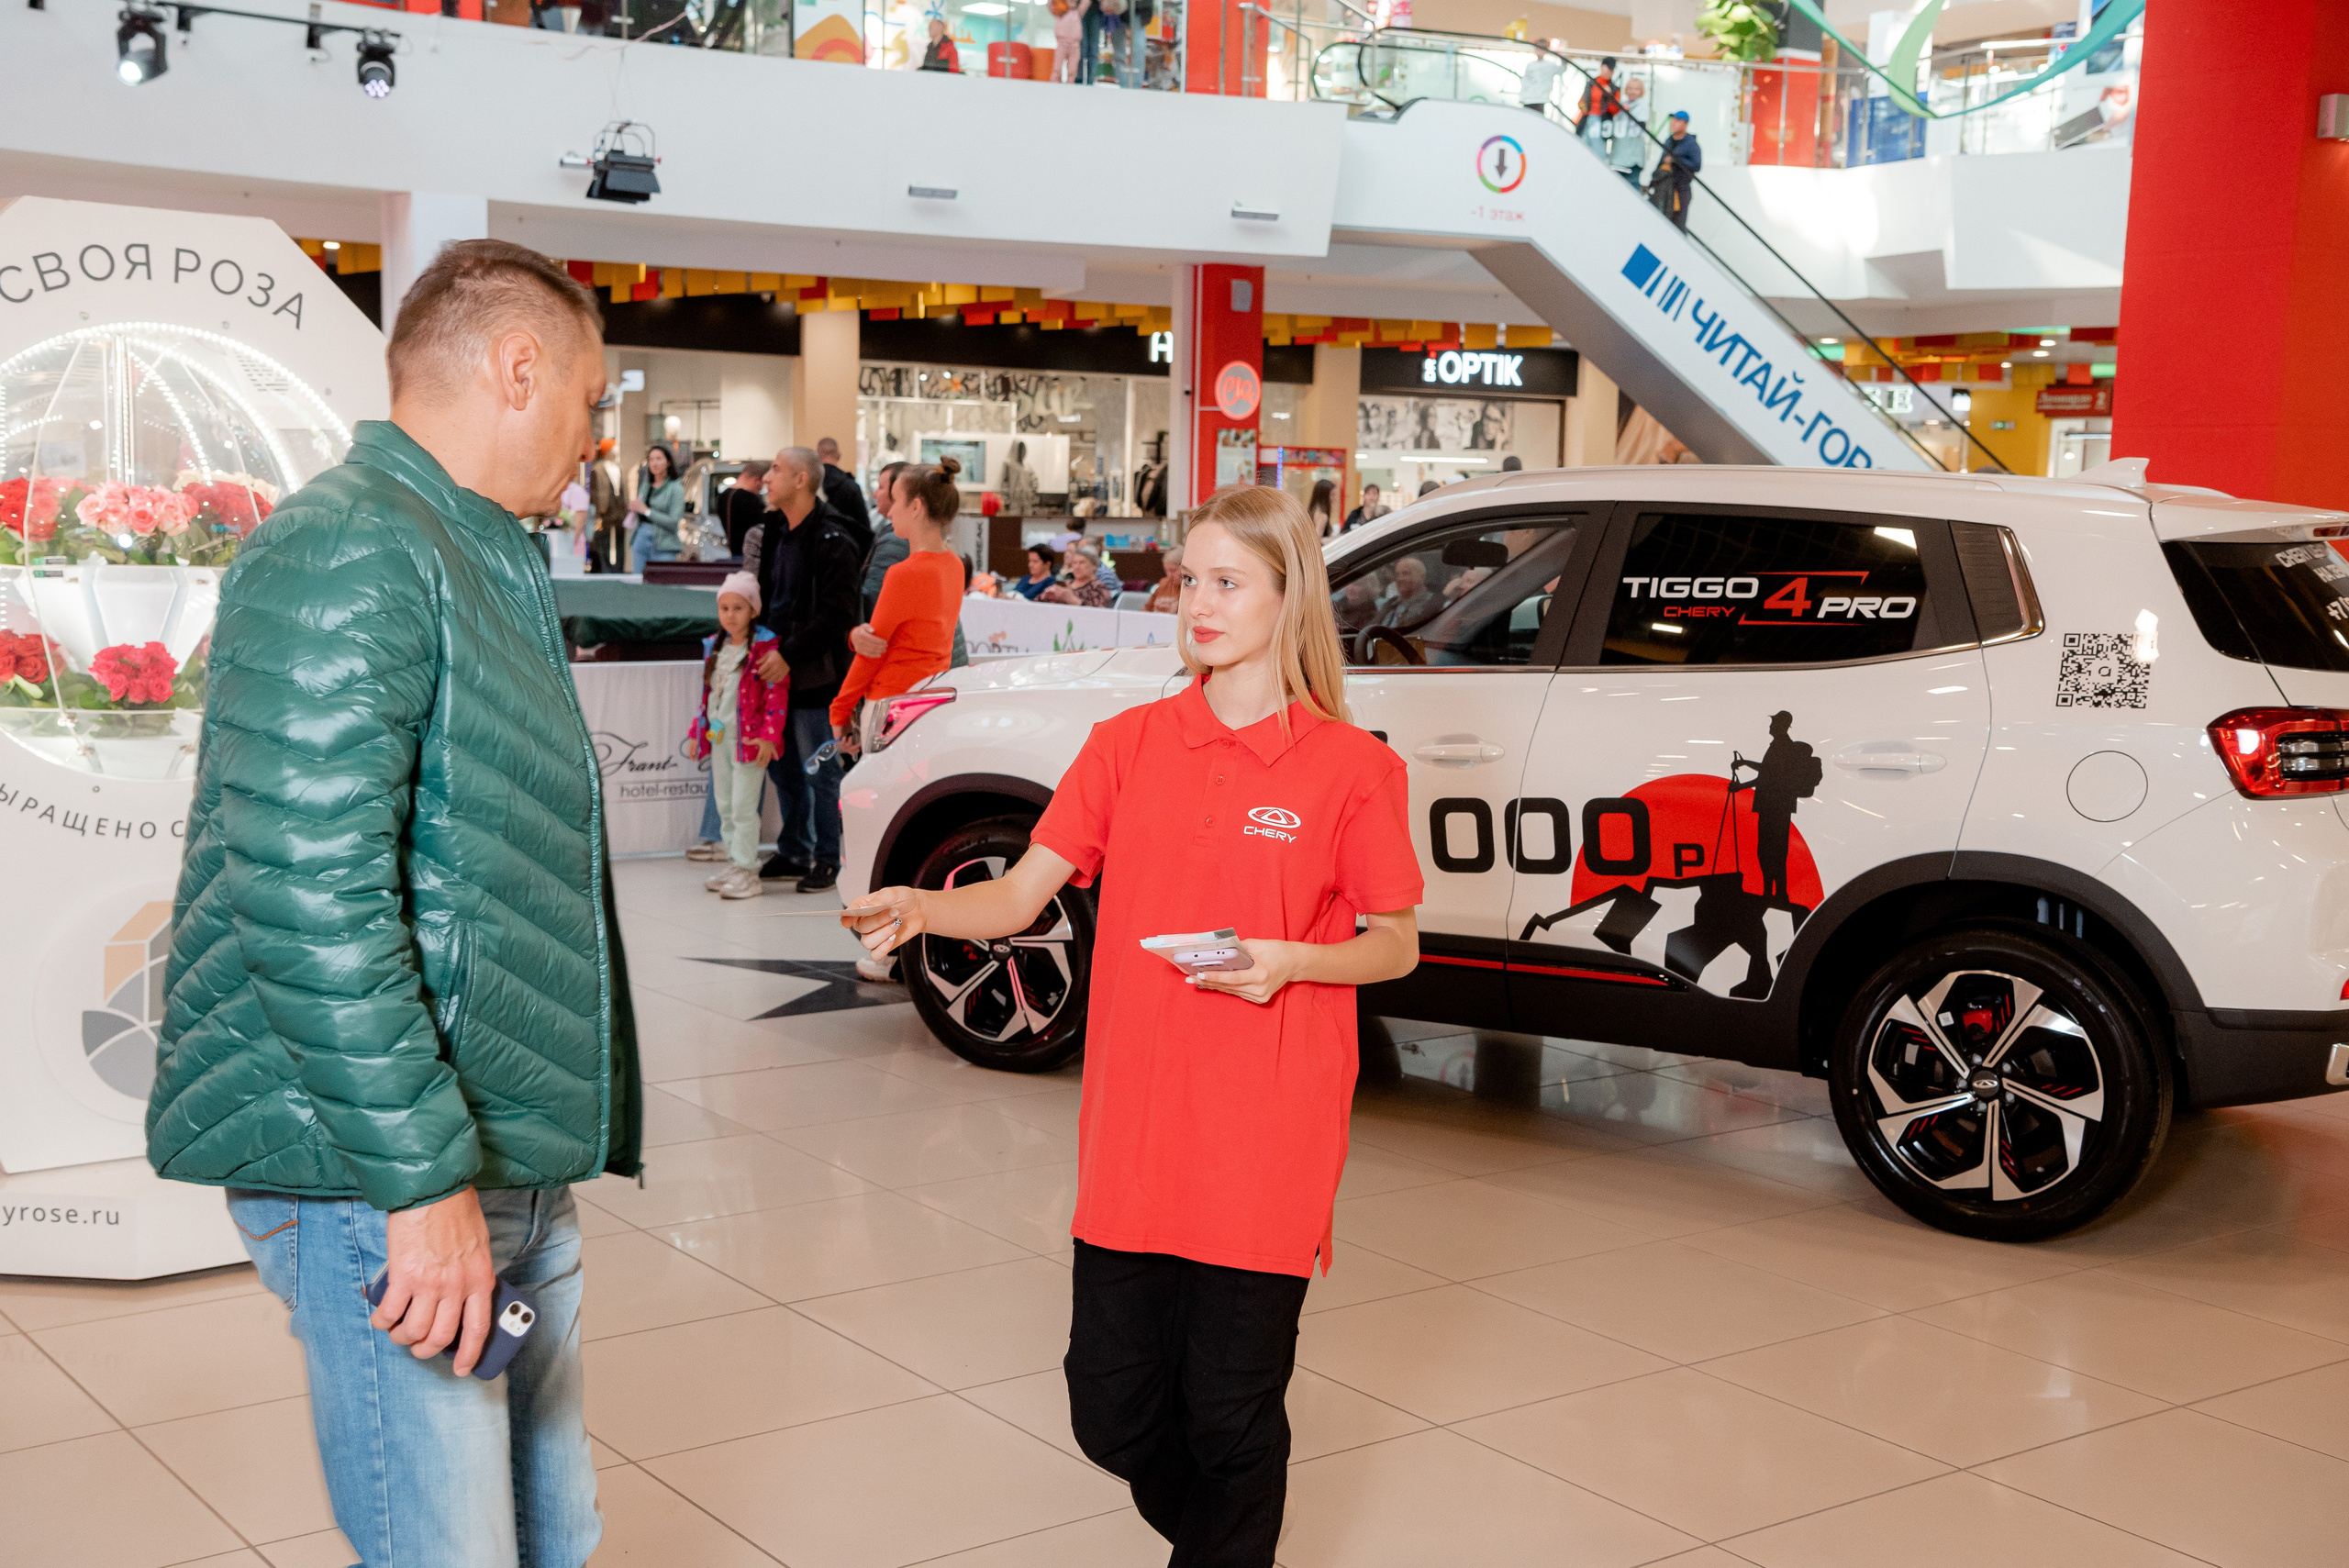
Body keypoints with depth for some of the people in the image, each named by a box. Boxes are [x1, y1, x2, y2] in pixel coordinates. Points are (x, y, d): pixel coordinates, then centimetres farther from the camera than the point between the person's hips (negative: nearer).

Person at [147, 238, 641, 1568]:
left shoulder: (485, 560, 19)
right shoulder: (344, 555, -14)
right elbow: (310, 898, -24)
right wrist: (422, 1180, -23)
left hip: (513, 1169, 10)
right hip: (386, 1178, -10)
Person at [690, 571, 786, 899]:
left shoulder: (765, 647, -10)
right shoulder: (715, 648, 13)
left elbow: (777, 694, -14)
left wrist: (769, 735, -22)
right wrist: (697, 732, 18)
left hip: (748, 739, -8)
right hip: (718, 737, 8)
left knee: (743, 807, -7)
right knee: (724, 806, 14)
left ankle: (746, 872, -1)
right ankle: (733, 865, 24)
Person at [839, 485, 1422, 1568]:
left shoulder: (1352, 768, -3)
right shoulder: (1127, 746, 6)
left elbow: (1398, 944, 3)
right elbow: (1022, 895, 2)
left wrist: (1292, 960, -15)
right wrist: (918, 908, -16)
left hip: (1266, 1153, -3)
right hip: (1130, 1142, 3)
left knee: (1230, 1416, 5)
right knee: (1111, 1414, 10)